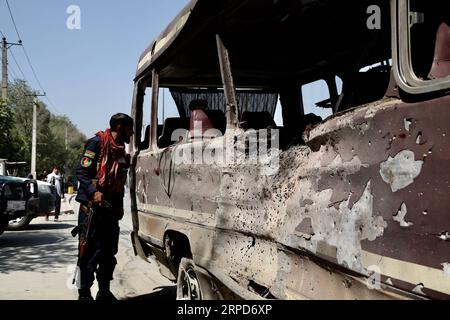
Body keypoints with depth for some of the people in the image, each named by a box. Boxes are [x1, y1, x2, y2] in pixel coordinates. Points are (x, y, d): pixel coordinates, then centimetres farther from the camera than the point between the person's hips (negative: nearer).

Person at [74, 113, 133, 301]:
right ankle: (84, 294, 6)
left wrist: (119, 207, 17)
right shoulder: (98, 142, -7)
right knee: (91, 252, -5)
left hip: (111, 208, 8)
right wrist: (94, 192, -27)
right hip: (93, 207, -8)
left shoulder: (121, 150, 17)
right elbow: (81, 171, -14)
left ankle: (104, 292, 22)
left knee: (109, 253, 11)